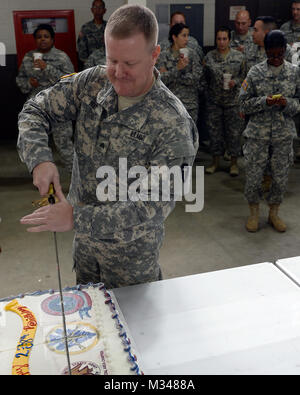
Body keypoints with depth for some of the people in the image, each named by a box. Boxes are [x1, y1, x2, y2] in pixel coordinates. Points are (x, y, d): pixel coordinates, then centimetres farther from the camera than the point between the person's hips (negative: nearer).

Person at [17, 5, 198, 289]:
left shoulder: (173, 123, -27)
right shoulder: (93, 82, -11)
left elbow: (155, 207, -30)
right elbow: (35, 110, -2)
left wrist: (77, 218, -33)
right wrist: (39, 159, -23)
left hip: (132, 247, -5)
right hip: (83, 237, 5)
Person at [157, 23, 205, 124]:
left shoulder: (191, 54, 3)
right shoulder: (163, 55, 0)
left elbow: (196, 77, -8)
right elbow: (162, 79, -10)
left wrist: (171, 76, -11)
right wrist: (177, 68, -22)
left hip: (190, 104, 1)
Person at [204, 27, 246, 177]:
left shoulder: (239, 56, 0)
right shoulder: (209, 57, 3)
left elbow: (244, 75, 5)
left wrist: (235, 81, -14)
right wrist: (206, 91, 7)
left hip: (233, 101, -1)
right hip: (214, 101, 2)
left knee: (234, 132, 2)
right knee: (215, 131, 8)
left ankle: (234, 162, 16)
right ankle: (216, 161, 22)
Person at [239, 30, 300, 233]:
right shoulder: (255, 72, -3)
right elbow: (244, 102, -2)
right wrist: (264, 102, -19)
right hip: (258, 134, -1)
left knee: (281, 177, 9)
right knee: (253, 176, 4)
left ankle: (274, 213, 30)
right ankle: (254, 213, 26)